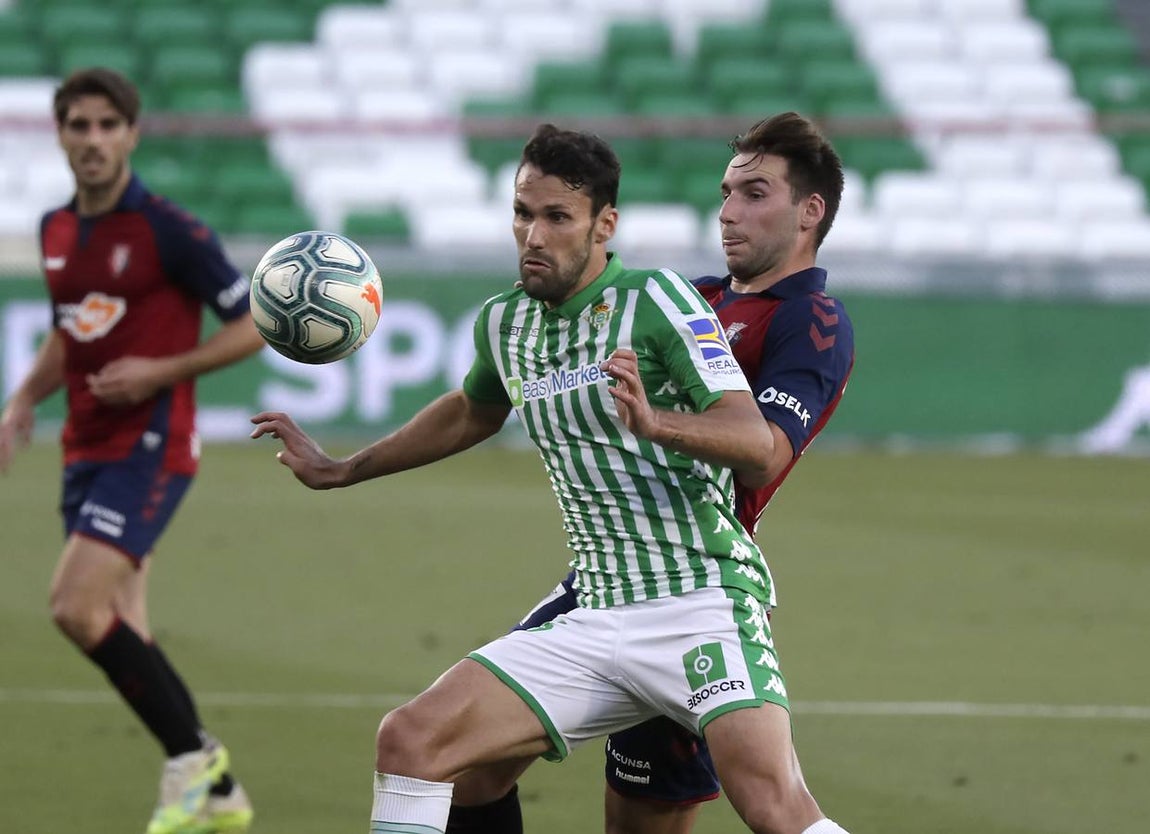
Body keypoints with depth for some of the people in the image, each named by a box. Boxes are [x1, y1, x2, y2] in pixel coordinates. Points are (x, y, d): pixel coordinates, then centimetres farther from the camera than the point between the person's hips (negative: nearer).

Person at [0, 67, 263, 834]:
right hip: (87, 448, 8)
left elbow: (253, 326, -8)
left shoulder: (170, 231, -12)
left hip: (150, 446, -8)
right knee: (120, 632, 6)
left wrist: (161, 372, -17)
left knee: (78, 608, -19)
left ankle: (192, 754, -4)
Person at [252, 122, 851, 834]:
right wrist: (341, 472, 40)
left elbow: (756, 447, -17)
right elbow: (472, 413, 36)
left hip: (702, 605, -7)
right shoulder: (504, 323, 12)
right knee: (408, 741, -6)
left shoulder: (655, 301, -8)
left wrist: (654, 422, -35)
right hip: (596, 622, 7)